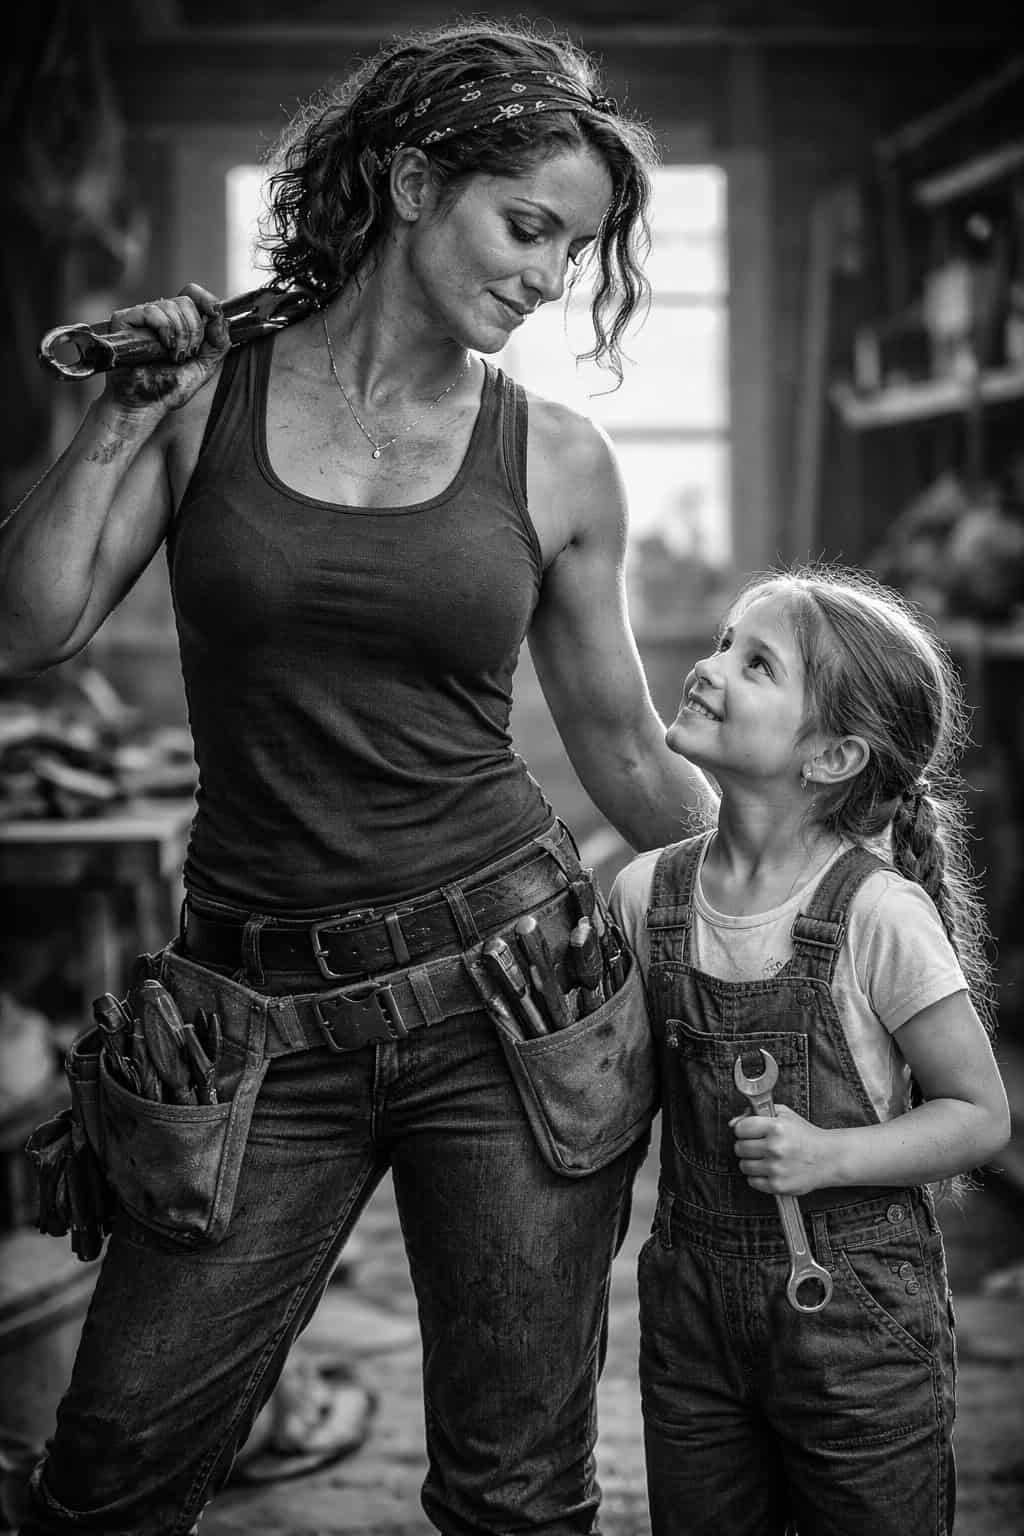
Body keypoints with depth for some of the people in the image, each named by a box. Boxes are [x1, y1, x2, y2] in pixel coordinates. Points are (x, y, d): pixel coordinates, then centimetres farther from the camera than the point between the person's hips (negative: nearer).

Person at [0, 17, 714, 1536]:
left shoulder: (558, 460, 3)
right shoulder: (205, 393, 2)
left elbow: (628, 761, 11)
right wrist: (123, 412, -7)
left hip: (508, 989, 1)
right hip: (265, 1020, 0)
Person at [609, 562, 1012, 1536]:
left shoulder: (879, 914, -17)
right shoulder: (646, 895, -4)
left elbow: (980, 1115, -10)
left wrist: (828, 1155, -21)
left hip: (861, 1319, -4)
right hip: (691, 1307, 4)